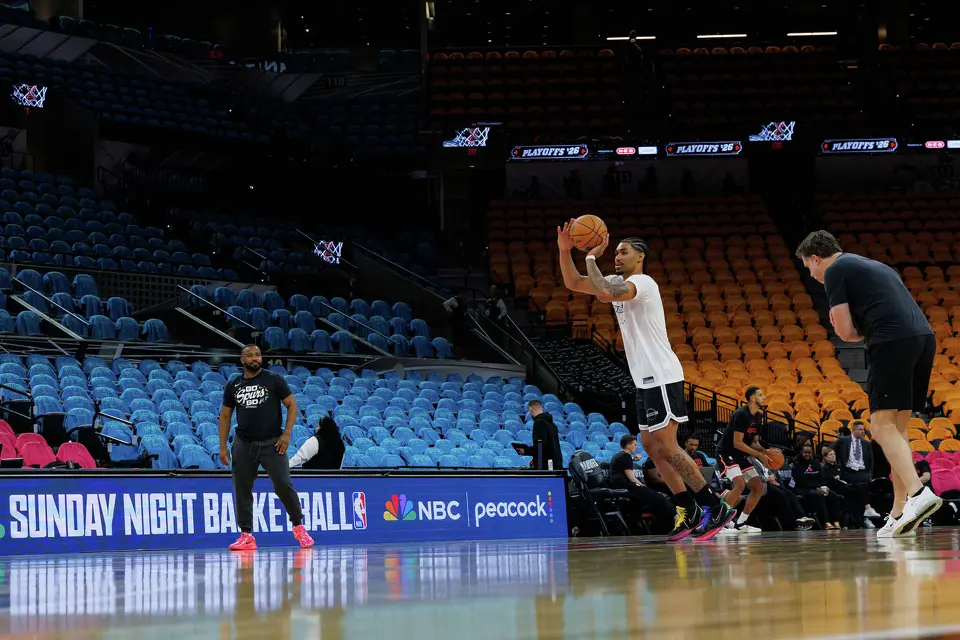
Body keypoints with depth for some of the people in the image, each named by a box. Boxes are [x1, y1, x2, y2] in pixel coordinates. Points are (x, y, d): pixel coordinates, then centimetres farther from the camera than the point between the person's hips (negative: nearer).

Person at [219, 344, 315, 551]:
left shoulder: (274, 380, 1)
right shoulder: (233, 385, 9)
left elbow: (292, 405, 1)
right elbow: (225, 416, 14)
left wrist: (286, 433, -10)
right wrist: (223, 446, 6)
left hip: (272, 443, -3)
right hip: (243, 444, 3)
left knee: (284, 485, -10)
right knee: (242, 489, 0)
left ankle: (299, 527, 6)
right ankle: (246, 535, 6)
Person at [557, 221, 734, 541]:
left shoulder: (642, 282, -13)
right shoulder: (617, 283, 15)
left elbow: (605, 294, -32)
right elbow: (573, 283, 15)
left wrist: (591, 258, -18)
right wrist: (565, 250, 0)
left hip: (662, 377, -10)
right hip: (646, 379, 10)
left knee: (665, 447, -12)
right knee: (651, 446, 9)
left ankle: (715, 508, -9)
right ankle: (689, 512, 13)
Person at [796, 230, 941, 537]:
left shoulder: (835, 271, 5)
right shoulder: (873, 265, 31)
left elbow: (845, 331, -1)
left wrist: (859, 332, 18)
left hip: (893, 342, -8)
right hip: (925, 337, 8)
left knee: (882, 424, -9)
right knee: (897, 428, 11)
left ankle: (917, 492, -28)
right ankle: (899, 514, 8)